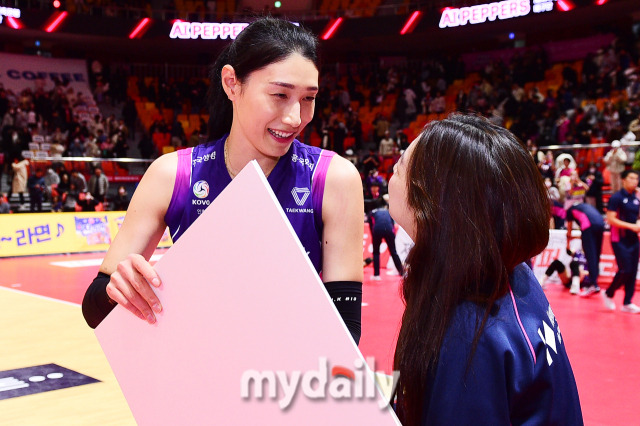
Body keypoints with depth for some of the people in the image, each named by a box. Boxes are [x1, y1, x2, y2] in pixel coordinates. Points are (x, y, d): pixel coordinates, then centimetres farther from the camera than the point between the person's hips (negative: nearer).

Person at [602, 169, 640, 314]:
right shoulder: (616, 198, -8)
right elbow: (611, 219, -15)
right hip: (620, 240, -7)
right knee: (625, 270, -12)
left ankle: (627, 303, 11)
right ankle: (608, 294, 9)